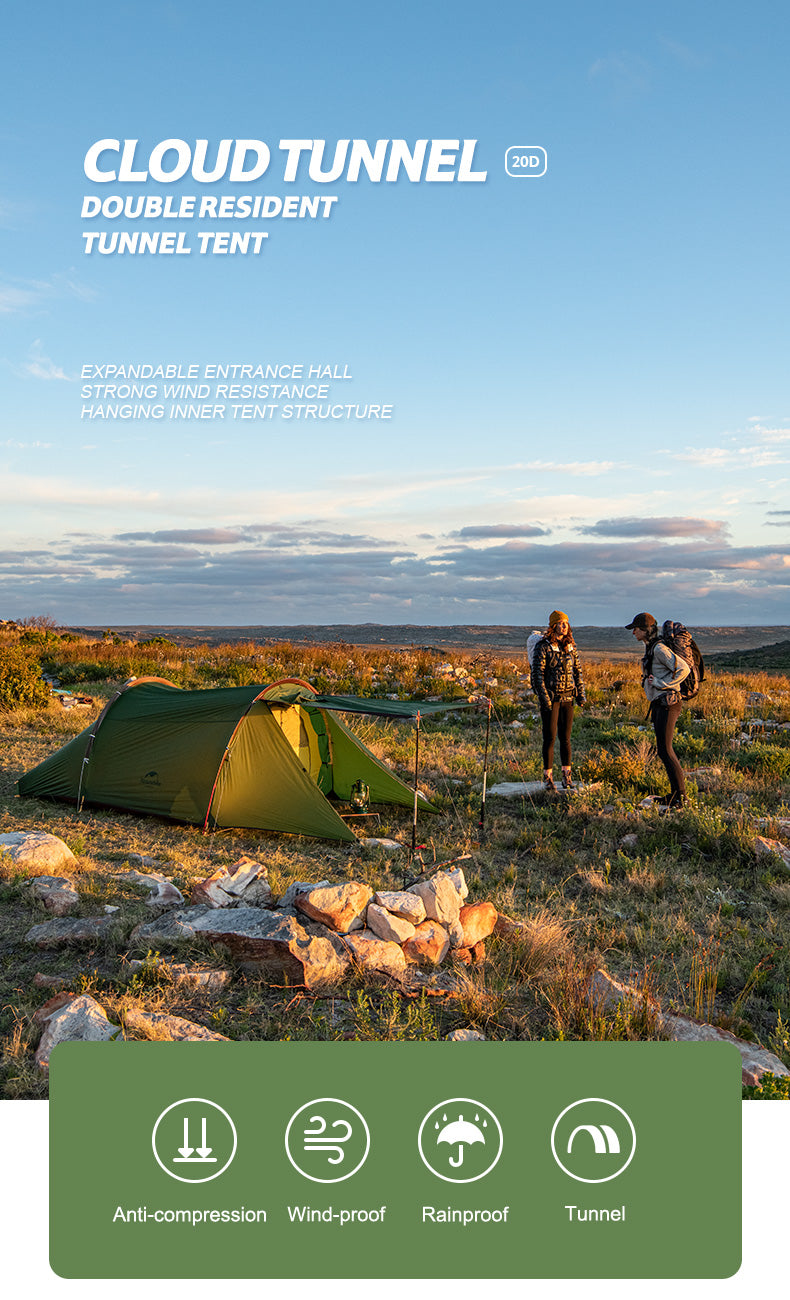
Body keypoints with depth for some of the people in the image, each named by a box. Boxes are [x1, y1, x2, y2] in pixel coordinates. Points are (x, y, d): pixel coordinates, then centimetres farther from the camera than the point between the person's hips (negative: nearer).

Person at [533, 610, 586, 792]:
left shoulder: (570, 646, 9)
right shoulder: (543, 646, -8)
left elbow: (577, 671, 16)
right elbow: (537, 673, -9)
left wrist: (581, 693, 8)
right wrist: (543, 697, -15)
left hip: (568, 697, 5)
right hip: (550, 698, -5)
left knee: (566, 738, 9)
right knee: (550, 738, 0)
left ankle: (567, 777, 18)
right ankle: (548, 778, 9)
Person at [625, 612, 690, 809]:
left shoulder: (659, 649, -15)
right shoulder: (649, 648, 15)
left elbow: (684, 669, -21)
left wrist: (662, 684, -17)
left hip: (668, 704, -10)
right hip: (658, 704, 10)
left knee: (664, 750, -10)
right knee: (664, 749, 11)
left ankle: (680, 795, -3)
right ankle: (676, 792, 18)